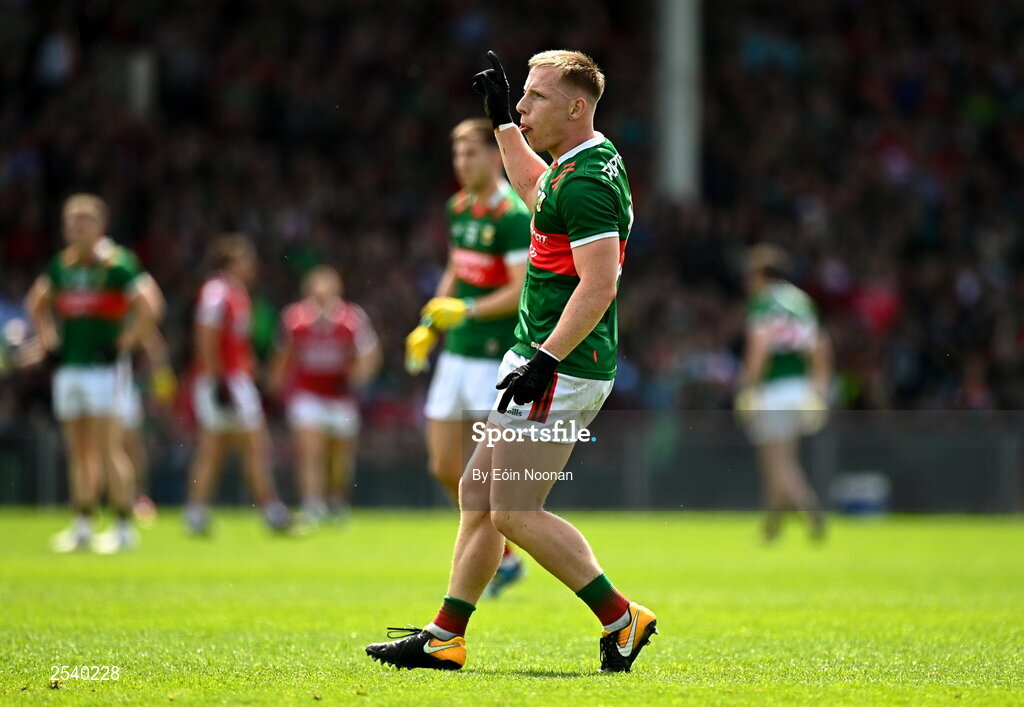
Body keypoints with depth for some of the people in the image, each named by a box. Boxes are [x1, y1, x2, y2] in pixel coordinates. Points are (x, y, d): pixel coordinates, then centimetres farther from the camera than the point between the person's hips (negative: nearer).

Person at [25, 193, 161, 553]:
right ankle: (82, 526, 15)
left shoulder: (118, 263, -9)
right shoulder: (62, 265, 11)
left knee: (108, 449, -7)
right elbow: (37, 302, 28)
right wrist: (48, 339, 16)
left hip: (104, 369, -6)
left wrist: (124, 344, -13)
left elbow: (149, 307, -15)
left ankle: (124, 527, -1)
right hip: (68, 369, 6)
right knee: (78, 451, 9)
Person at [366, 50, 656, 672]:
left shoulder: (586, 182, -19)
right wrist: (501, 118, 38)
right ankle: (445, 639, 17)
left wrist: (545, 359, -29)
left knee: (515, 514, -11)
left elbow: (598, 286, -26)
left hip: (562, 370, -11)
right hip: (542, 358, 11)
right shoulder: (577, 164, 14)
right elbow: (533, 187, 39)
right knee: (478, 493, 13)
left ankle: (622, 619, -4)